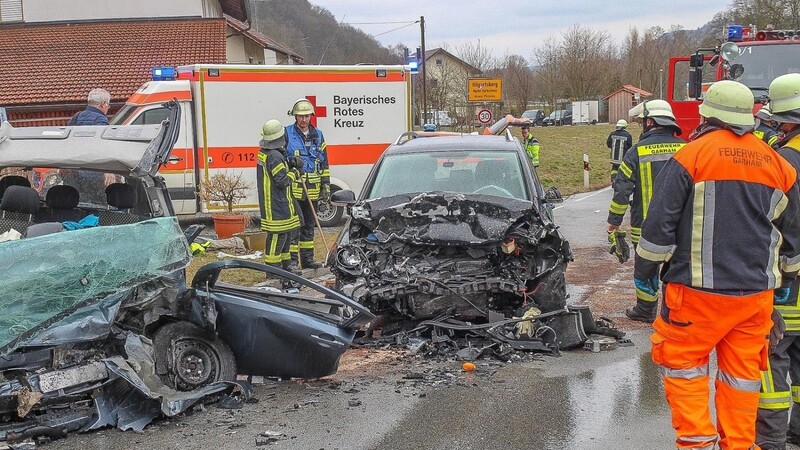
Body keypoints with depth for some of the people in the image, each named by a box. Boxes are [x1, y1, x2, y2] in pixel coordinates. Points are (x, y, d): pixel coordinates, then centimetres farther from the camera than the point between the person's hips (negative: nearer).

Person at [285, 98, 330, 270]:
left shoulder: (318, 135, 12)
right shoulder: (286, 134, -1)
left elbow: (324, 162, 16)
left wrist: (326, 185, 11)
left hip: (313, 190, 5)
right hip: (293, 189, -5)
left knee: (309, 225, 12)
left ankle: (307, 258, 20)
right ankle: (292, 260, -1)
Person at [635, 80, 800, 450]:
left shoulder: (691, 156, -8)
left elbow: (660, 224, -9)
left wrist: (644, 270, 3)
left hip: (700, 290, -5)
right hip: (758, 294, 5)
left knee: (682, 362, 8)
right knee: (743, 372, 13)